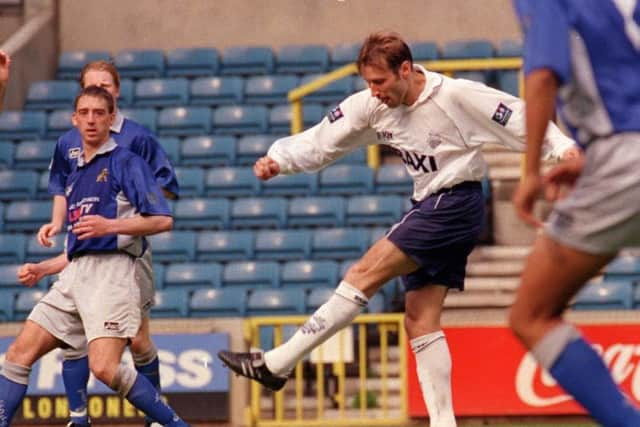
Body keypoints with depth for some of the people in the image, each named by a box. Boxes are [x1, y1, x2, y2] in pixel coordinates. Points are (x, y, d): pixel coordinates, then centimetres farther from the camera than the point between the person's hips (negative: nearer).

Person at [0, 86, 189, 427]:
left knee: (104, 367, -22)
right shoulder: (74, 175, 23)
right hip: (75, 274, 8)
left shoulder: (126, 162, 0)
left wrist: (110, 225, -20)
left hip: (111, 270, -8)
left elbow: (162, 220, -10)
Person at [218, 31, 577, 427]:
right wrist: (278, 160, -12)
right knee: (420, 320, 3)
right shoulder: (372, 106, 2)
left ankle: (276, 364, -14)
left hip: (455, 204, -8)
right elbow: (321, 141, 3)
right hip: (429, 208, 8)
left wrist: (564, 149, -21)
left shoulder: (457, 95, -15)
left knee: (365, 273, -14)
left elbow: (519, 120, -12)